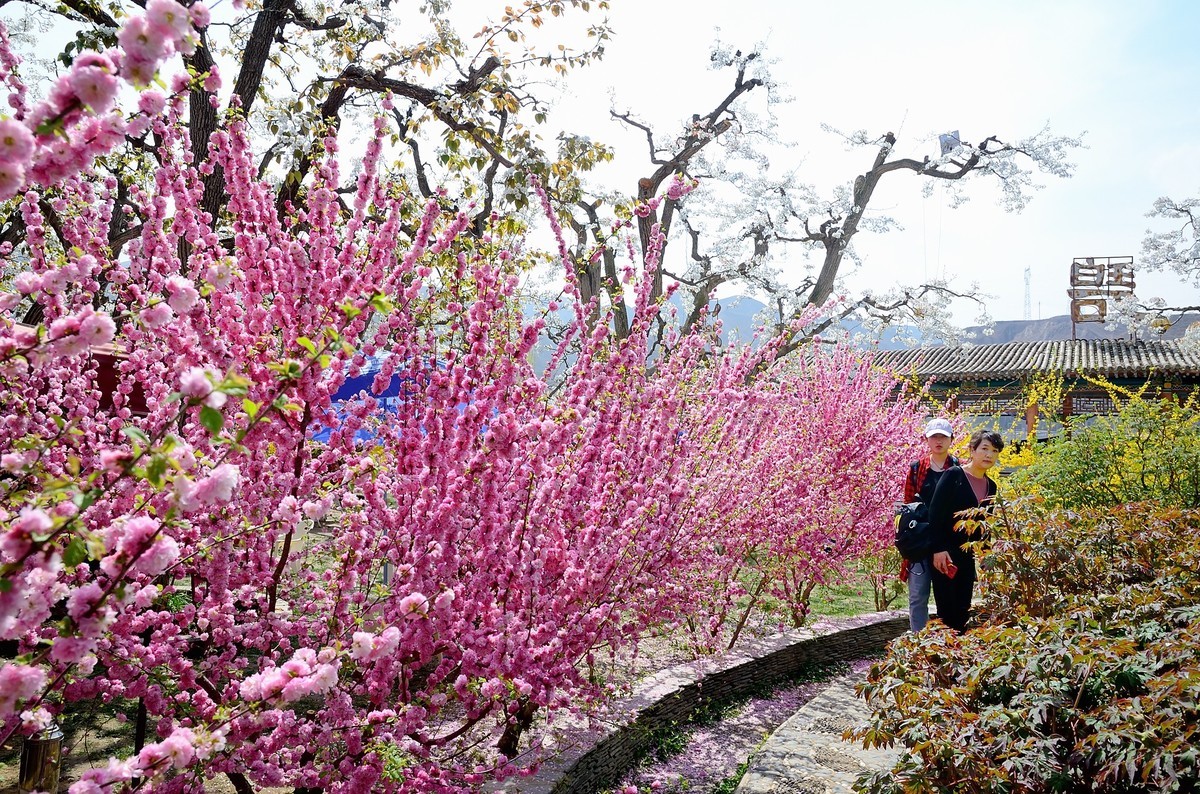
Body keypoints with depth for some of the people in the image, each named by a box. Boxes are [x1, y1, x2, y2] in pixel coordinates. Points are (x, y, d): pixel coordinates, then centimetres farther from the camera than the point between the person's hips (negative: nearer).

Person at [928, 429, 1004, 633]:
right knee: (947, 610, -5)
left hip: (969, 555, 7)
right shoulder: (954, 475, -9)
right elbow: (935, 512, -14)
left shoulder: (991, 486, 11)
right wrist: (938, 549, -18)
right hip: (945, 553, -6)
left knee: (963, 611, 9)